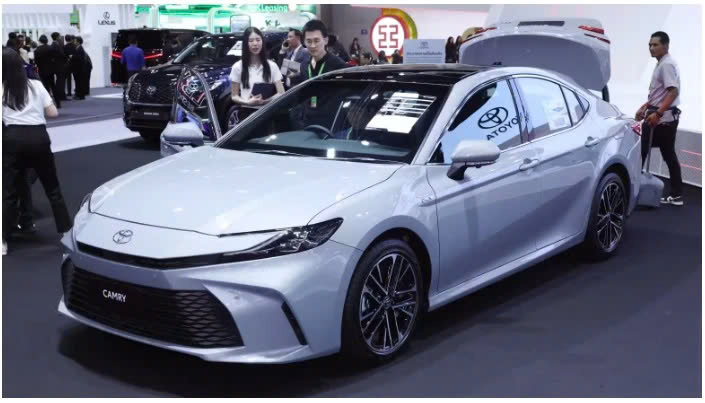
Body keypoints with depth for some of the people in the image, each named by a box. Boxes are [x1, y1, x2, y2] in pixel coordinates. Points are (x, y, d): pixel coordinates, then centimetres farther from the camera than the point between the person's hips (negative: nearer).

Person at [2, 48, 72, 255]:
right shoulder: (36, 85, 8)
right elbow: (53, 113, 8)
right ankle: (66, 231, 12)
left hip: (13, 138, -1)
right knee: (52, 188, 12)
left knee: (8, 192, 4)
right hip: (38, 136, 1)